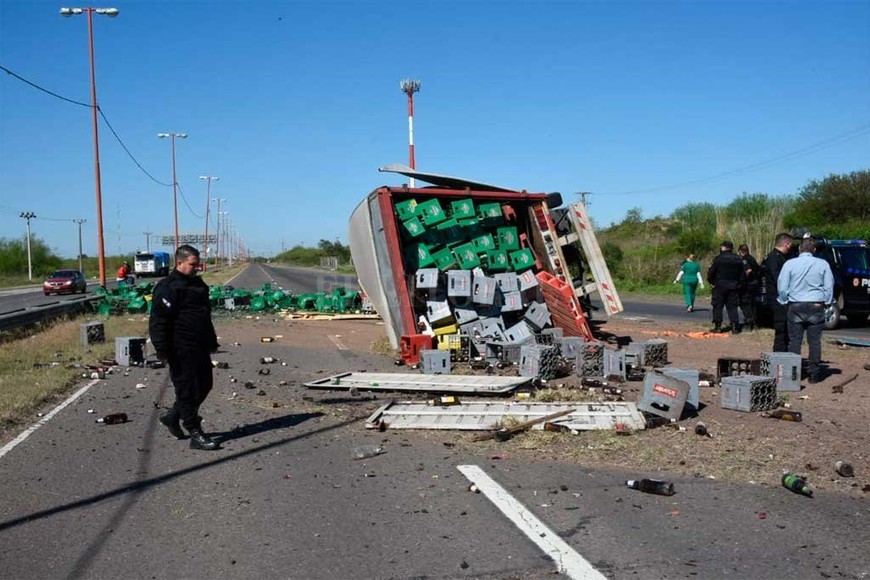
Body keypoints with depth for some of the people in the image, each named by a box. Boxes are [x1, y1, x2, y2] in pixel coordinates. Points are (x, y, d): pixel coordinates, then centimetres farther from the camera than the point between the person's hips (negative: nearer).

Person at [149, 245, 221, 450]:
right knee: (188, 390, -3)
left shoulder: (198, 284, 16)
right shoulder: (168, 288, -12)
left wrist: (212, 341, 27)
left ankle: (173, 416, 31)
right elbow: (158, 322, -17)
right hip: (182, 351, -9)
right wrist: (164, 351, -21)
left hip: (200, 348, 9)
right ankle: (196, 435, 4)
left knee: (204, 385, 14)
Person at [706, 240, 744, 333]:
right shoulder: (738, 259, 8)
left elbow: (711, 272, -7)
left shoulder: (719, 258, -9)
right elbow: (742, 274, 12)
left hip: (720, 286, -4)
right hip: (733, 286, 4)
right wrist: (739, 284, 20)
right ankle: (735, 327, 2)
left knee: (717, 306, 3)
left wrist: (711, 281, 9)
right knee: (732, 307, 7)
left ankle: (717, 326, 1)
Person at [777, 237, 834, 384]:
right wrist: (827, 303, 16)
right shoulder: (823, 264, -1)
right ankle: (814, 373, 8)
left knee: (794, 341, 5)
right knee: (814, 341, 5)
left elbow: (782, 286, -1)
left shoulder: (790, 264, -4)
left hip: (796, 307, 0)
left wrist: (785, 301, 13)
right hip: (816, 306, 0)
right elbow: (829, 286, 5)